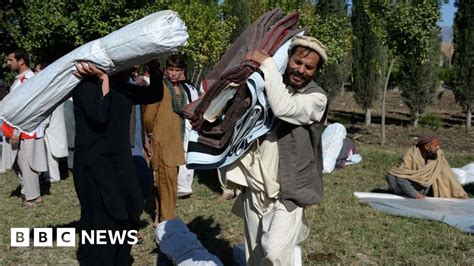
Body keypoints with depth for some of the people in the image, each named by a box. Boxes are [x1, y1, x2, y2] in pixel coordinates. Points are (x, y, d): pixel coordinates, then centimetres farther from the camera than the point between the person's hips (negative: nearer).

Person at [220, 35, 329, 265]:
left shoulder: (316, 97, -8)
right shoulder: (266, 86, 5)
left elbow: (283, 108, -27)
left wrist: (267, 64, -20)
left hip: (288, 193, -4)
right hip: (254, 189, 5)